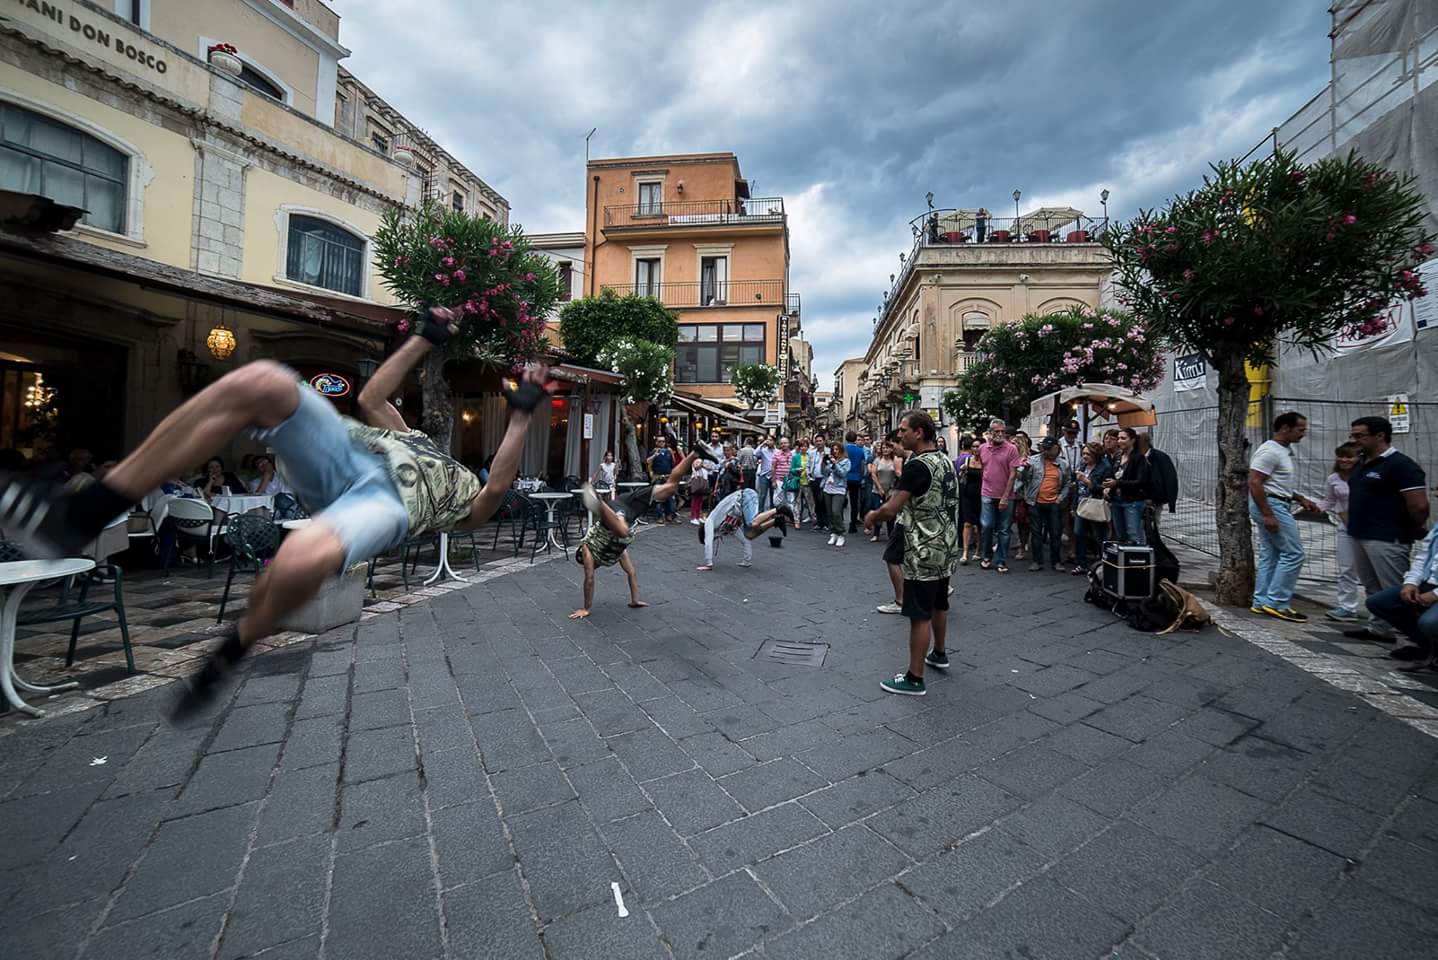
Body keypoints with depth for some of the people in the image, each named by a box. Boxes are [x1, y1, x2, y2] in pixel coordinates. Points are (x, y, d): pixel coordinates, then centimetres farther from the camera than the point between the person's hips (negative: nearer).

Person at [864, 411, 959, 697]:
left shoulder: (917, 465, -21)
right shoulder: (945, 461, 8)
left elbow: (892, 508, -25)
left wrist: (872, 516, -4)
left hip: (925, 553, -9)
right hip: (946, 548, 9)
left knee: (920, 615, -2)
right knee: (938, 605, 24)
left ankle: (914, 679, 7)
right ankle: (939, 654, 43)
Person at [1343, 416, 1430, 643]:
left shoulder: (1400, 465, -12)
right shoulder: (1363, 464, 14)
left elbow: (1419, 506, -16)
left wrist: (1414, 532, -3)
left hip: (1386, 540, -8)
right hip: (1360, 536, 8)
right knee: (1373, 589, 14)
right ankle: (1379, 629, 21)